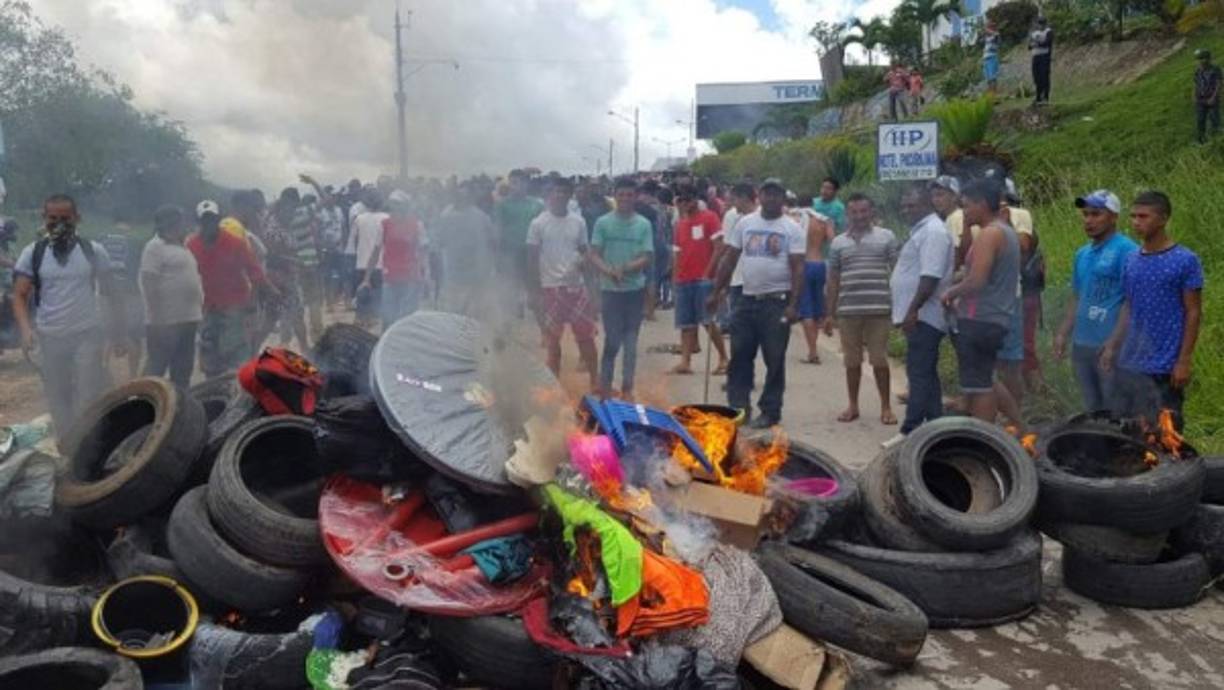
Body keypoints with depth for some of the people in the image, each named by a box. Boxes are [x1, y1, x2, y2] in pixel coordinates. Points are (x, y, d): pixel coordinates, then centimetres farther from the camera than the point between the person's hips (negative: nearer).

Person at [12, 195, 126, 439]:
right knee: (57, 400, 12)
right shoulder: (32, 253, 1)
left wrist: (118, 335, 6)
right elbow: (20, 296, 0)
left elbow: (110, 293, 6)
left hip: (88, 335, -2)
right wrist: (26, 329, -18)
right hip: (49, 338, 2)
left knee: (88, 400, -6)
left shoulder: (94, 251, 0)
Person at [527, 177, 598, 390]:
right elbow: (532, 258, -3)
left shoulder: (579, 221, 5)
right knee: (553, 339, 6)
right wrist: (535, 290, -7)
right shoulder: (539, 223, -4)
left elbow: (584, 249, 13)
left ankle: (595, 381, 16)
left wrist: (584, 259, -13)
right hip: (551, 288, -3)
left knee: (586, 334, 5)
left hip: (575, 285, 3)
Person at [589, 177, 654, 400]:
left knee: (631, 341, 7)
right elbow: (594, 255, -3)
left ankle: (627, 387, 17)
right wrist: (609, 271, -21)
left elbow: (648, 259, -3)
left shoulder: (644, 224, 1)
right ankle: (605, 385, 13)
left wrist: (625, 268, -18)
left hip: (636, 289, 1)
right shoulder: (603, 222, 0)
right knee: (612, 340, 0)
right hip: (611, 289, -1)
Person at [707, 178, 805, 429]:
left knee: (774, 360, 3)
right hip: (747, 298, 4)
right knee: (739, 355, 5)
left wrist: (793, 305, -16)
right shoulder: (745, 223, 8)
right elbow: (729, 259, 10)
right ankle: (738, 406, 14)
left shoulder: (792, 230, -2)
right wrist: (716, 293, 6)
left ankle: (770, 411, 12)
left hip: (776, 302, -3)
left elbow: (798, 269, -7)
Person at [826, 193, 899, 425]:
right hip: (847, 310, 2)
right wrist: (830, 314, 9)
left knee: (880, 360, 3)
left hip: (879, 309, -2)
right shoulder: (838, 243, 9)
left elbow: (897, 271, 4)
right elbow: (833, 280, 11)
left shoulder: (886, 237, 3)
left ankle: (886, 407, 16)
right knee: (852, 361, 9)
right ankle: (853, 406, 21)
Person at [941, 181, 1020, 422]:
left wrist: (951, 293, -7)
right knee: (983, 383, 16)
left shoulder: (989, 233, -14)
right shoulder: (1007, 232, 18)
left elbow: (976, 280, -23)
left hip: (979, 320, -10)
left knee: (978, 385, -6)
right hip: (997, 319, 10)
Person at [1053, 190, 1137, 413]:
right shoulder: (1082, 253, 14)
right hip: (1081, 344, 7)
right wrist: (1063, 334, 13)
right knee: (1092, 410, 16)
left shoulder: (1127, 251, -9)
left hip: (1110, 347, -7)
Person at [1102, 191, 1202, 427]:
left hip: (1164, 367, -5)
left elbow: (1193, 313, -6)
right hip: (1128, 364, 5)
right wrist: (1112, 346, 10)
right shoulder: (1132, 261, 8)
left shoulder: (1185, 261, -7)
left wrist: (1184, 361, -10)